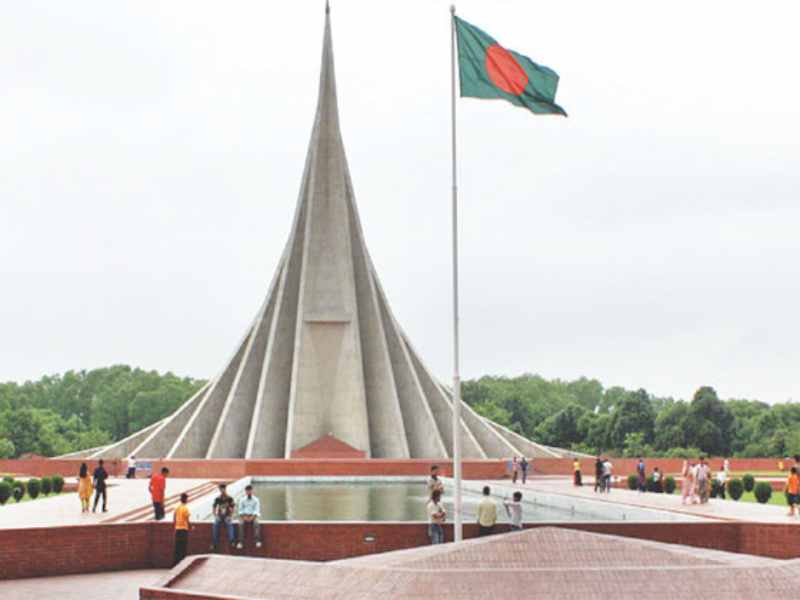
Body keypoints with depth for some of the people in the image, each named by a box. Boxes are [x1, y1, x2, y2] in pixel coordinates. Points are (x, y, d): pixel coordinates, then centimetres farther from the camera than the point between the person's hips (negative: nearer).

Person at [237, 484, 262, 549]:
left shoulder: (256, 499, 5)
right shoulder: (242, 500, 8)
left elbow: (257, 510, -2)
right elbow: (240, 510, 5)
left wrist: (252, 517, -19)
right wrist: (244, 517, -14)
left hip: (253, 516, -1)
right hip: (244, 516, 1)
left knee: (256, 523, -35)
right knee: (241, 524, -33)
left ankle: (257, 541, -42)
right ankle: (241, 542, -37)